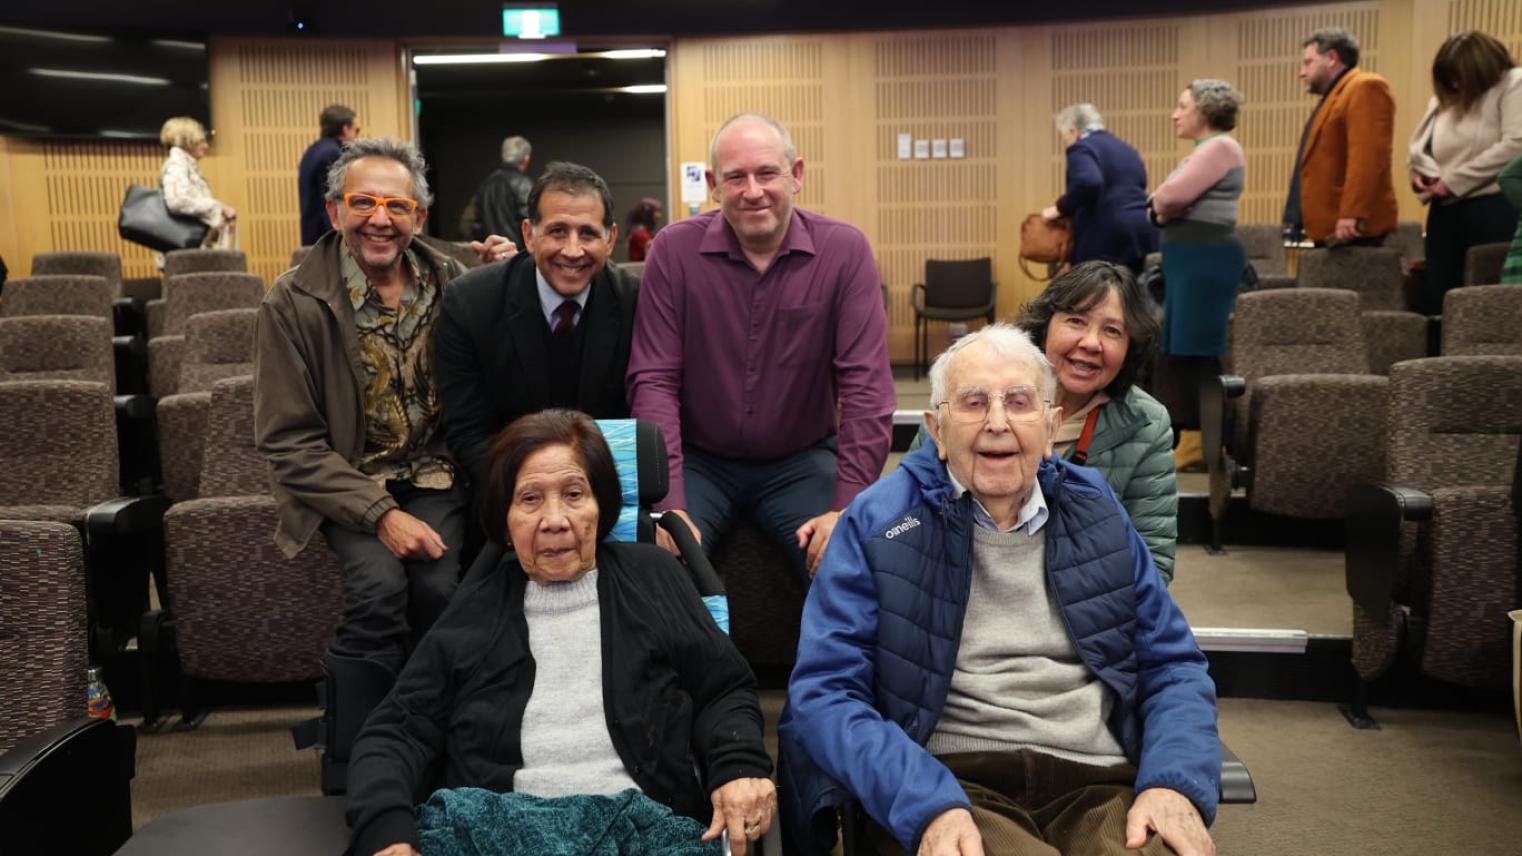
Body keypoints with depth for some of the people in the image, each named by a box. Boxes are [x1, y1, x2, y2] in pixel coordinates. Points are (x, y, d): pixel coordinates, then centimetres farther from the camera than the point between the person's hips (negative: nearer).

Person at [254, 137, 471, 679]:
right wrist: (380, 514, -19)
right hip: (345, 483, -2)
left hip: (434, 473, 2)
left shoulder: (452, 283, 1)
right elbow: (288, 441, -10)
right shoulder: (293, 303, -9)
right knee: (380, 582, -29)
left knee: (439, 585, -24)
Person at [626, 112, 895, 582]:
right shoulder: (675, 249, -8)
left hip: (802, 460, 0)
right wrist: (670, 508, -21)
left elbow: (865, 384, -12)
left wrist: (849, 508, -20)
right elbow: (653, 382, -10)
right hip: (699, 459, 0)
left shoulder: (844, 249, -9)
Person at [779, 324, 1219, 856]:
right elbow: (825, 690, -6)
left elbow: (1174, 666, 13)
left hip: (1097, 782, 3)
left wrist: (1176, 783, -7)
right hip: (948, 781, -3)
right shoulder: (878, 522, 0)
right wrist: (927, 804, -22)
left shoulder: (1096, 511, 12)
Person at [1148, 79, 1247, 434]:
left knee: (1198, 352, -9)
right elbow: (1162, 202, 18)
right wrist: (1161, 212, -4)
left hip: (1208, 258, -10)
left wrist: (1162, 204, 2)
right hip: (1189, 258, 10)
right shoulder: (1203, 150, 22)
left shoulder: (1220, 146, -10)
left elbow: (1172, 194, -19)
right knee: (1181, 350, 11)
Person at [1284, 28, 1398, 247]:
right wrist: (1302, 223, 18)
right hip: (1329, 229, 10)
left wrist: (1352, 215, -28)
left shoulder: (1365, 88, -7)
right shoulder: (1334, 96, 24)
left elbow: (1368, 157, -20)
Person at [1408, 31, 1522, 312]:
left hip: (1493, 209, -7)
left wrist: (1453, 181, -14)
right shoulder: (1444, 98, 18)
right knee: (1435, 297, 5)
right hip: (1445, 210, 7)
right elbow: (1419, 145, 26)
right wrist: (1419, 172, 2)